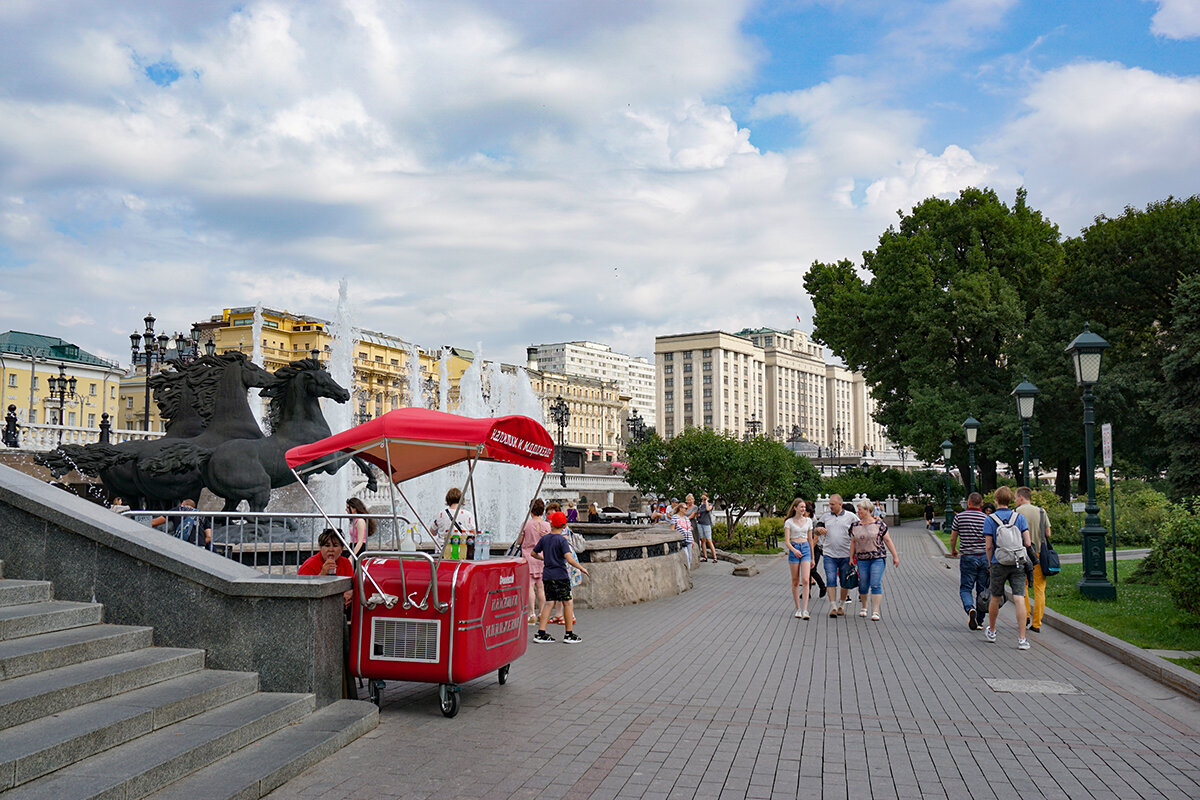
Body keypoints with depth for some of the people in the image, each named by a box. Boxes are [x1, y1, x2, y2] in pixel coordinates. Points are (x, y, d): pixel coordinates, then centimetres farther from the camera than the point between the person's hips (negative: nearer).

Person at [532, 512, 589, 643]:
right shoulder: (562, 540, -11)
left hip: (547, 575, 6)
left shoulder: (544, 538, 6)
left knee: (549, 602, 10)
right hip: (560, 575, -6)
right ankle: (569, 634, 7)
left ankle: (541, 633, 5)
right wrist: (581, 568, -10)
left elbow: (534, 553, 16)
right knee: (567, 603, 3)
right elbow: (569, 559, -21)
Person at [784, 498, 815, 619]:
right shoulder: (789, 522, 0)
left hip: (806, 549, 2)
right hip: (794, 549, -2)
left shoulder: (808, 521, 10)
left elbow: (810, 539, 16)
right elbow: (787, 541, -6)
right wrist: (794, 550, -27)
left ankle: (805, 610, -13)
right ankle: (798, 609, 13)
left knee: (805, 580, -11)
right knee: (795, 582, 3)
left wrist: (812, 558, 17)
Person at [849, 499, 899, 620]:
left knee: (876, 584, -10)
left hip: (878, 558, -3)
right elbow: (853, 542, 14)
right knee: (863, 585, 6)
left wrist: (895, 556, 1)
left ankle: (876, 611, -7)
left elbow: (888, 540, 0)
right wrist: (851, 558, 11)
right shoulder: (856, 525, 8)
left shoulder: (879, 524, -2)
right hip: (862, 559, 3)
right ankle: (864, 607, 29)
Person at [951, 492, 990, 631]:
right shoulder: (986, 518, -2)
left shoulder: (959, 517, -3)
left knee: (965, 588, 6)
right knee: (982, 590, 10)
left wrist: (953, 550, 23)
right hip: (984, 557, 1)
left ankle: (970, 609, -22)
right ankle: (979, 621, 13)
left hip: (967, 558, -1)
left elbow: (952, 538, 3)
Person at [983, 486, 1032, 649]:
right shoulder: (1019, 517, 1)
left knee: (995, 598, 14)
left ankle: (991, 631, 32)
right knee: (1019, 599, -5)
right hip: (1018, 563, 1)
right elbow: (1027, 543, -2)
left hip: (999, 564, -1)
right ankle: (1022, 639, -11)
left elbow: (989, 546, -6)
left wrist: (990, 563, 8)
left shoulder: (990, 519, -4)